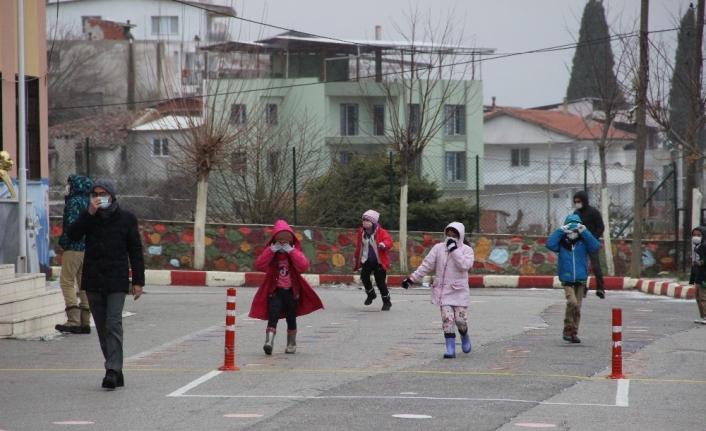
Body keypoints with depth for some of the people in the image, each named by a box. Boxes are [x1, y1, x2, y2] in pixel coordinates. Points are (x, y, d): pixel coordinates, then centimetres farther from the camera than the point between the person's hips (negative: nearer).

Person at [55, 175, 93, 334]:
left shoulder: (74, 202, -11)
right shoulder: (88, 202, 14)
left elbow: (72, 224, -19)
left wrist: (65, 241, -7)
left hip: (75, 247, -8)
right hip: (89, 248, 8)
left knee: (67, 282, -5)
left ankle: (73, 320, -14)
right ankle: (85, 322, 9)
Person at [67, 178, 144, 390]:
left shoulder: (126, 218, 3)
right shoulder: (88, 217, 9)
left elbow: (135, 251, 4)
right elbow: (73, 235, -9)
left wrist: (138, 281, -1)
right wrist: (89, 213, -16)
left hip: (116, 282, -4)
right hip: (93, 281, 4)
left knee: (113, 325, -14)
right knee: (102, 328, 7)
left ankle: (113, 370, -19)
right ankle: (116, 372, 14)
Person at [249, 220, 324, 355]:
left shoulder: (295, 253, 0)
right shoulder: (271, 254, 1)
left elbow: (304, 266, -20)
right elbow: (259, 265, -16)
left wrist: (291, 251, -23)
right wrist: (272, 250, -21)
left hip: (292, 291, 1)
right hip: (275, 290, -1)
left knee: (291, 318, 12)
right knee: (273, 316, -16)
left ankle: (291, 344, 25)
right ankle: (269, 341, -28)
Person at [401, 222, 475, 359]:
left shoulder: (466, 250, -1)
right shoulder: (438, 248, 3)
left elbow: (465, 265, -19)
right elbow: (426, 265, 3)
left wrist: (454, 250, -19)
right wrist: (412, 279, -2)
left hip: (459, 291, -1)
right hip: (443, 290, 1)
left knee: (460, 319, -5)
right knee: (447, 319, -10)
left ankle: (464, 336, 30)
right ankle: (450, 349, -7)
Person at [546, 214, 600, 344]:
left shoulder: (583, 243, 4)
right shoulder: (562, 243, 2)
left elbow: (596, 246, -11)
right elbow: (549, 244, -13)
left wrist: (584, 232, -11)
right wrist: (560, 231, -13)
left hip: (581, 280, 2)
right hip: (567, 280, -2)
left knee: (577, 307, 7)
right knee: (572, 302, -21)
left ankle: (574, 333, 17)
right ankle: (568, 328, -7)